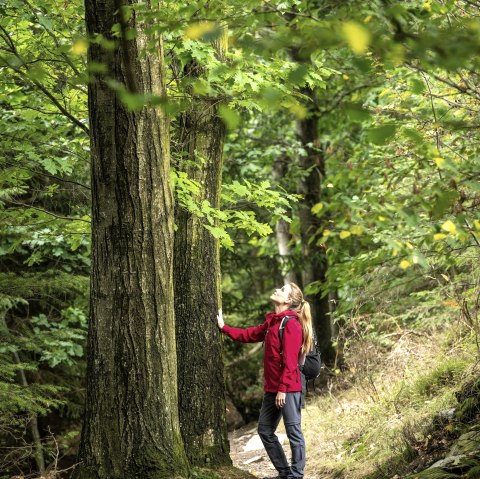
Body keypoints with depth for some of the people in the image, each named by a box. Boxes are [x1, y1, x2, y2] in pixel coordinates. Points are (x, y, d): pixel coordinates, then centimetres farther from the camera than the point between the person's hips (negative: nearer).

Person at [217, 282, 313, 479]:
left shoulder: (291, 324, -12)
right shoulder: (272, 323, 14)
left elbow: (290, 361, -18)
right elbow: (248, 335, 26)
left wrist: (283, 389, -21)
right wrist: (224, 328, 23)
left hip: (289, 388, -10)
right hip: (272, 388, 10)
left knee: (293, 432, -2)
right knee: (265, 430, 14)